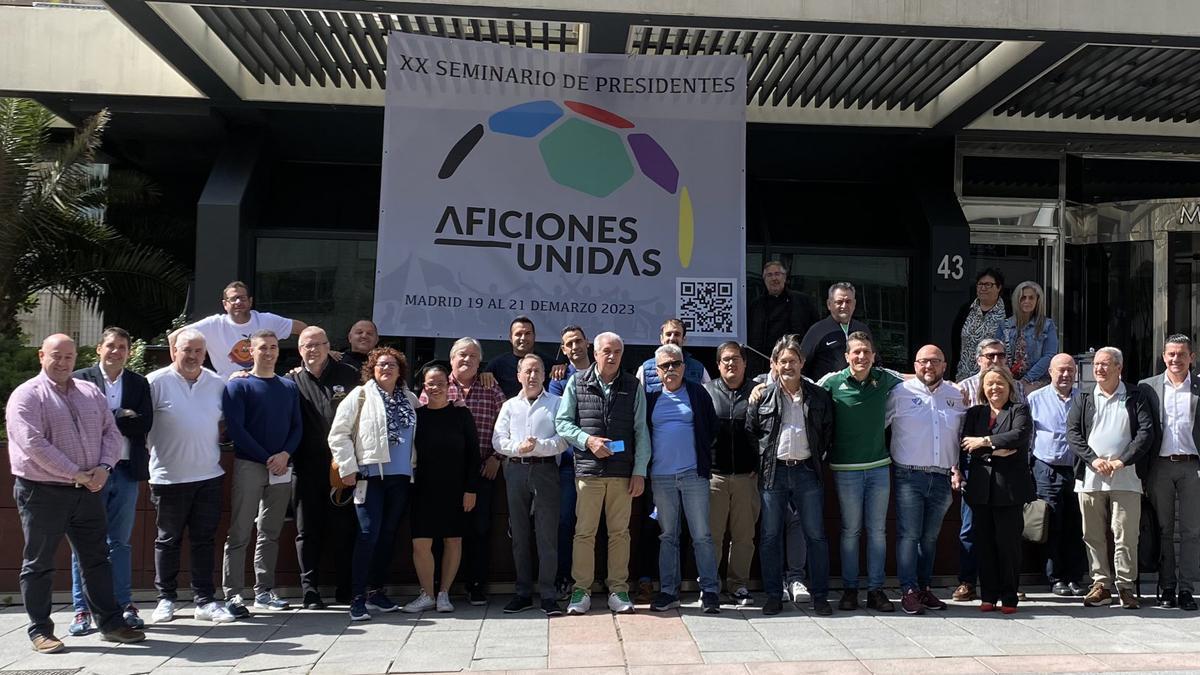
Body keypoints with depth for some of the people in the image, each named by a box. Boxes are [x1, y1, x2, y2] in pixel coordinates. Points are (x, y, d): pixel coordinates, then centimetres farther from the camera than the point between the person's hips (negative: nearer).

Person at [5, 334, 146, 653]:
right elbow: (33, 444, -18)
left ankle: (111, 623, 18)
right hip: (42, 492, -5)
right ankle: (40, 630, 16)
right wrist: (75, 474, -17)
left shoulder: (91, 392, 12)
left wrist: (104, 466, -8)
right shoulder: (26, 395, -7)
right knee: (39, 563, 6)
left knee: (96, 558, 10)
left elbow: (111, 432, 10)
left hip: (88, 491, 5)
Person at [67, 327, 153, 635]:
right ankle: (83, 609, 11)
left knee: (120, 541, 10)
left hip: (126, 471, 2)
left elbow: (145, 423, -4)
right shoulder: (80, 379, 1)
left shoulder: (139, 384, 9)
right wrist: (121, 416, -15)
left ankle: (124, 605, 16)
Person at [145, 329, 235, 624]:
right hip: (169, 476, -3)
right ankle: (166, 598, 22)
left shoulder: (217, 384, 6)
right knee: (168, 539, 10)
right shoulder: (156, 382, -6)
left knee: (205, 539, 7)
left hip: (209, 475, 3)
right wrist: (156, 450, -3)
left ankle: (205, 600, 13)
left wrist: (214, 445, 10)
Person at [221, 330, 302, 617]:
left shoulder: (289, 387, 13)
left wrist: (285, 455, -8)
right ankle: (232, 594, -2)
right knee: (239, 534, -5)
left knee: (271, 533, 10)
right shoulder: (238, 385, -1)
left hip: (281, 468, 5)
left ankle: (264, 591, 17)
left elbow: (296, 427, 10)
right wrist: (267, 459, -12)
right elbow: (235, 428, -9)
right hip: (248, 466, -5)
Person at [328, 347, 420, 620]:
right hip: (371, 475, -5)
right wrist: (348, 468, -9)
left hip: (402, 477, 5)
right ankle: (358, 598, -5)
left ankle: (376, 591, 19)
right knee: (368, 534, -9)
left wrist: (415, 466, 11)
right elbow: (339, 433, -4)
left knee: (388, 534, 9)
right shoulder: (360, 395, 0)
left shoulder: (410, 399, 13)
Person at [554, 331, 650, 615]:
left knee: (619, 532, 6)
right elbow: (562, 422, 4)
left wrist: (640, 471, 0)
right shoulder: (577, 383, 5)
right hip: (588, 470, -1)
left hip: (623, 472, 1)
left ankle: (618, 590, 15)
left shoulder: (633, 386, 7)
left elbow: (641, 431, 6)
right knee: (584, 532, 2)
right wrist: (588, 440, -12)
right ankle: (581, 590, 11)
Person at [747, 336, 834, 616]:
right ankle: (774, 595, 14)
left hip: (806, 471, 0)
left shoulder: (819, 396, 5)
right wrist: (763, 460, 5)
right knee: (770, 536, 4)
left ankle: (820, 596, 12)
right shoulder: (763, 396, 2)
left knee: (816, 535, 2)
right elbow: (749, 432, 9)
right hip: (773, 472, 0)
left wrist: (819, 458, 7)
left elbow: (829, 431, 13)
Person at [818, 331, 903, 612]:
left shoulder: (884, 379, 2)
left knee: (877, 530, 6)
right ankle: (849, 589, 15)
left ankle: (876, 589, 15)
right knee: (850, 531, 4)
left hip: (880, 466, 3)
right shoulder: (832, 383, -7)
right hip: (847, 469, -2)